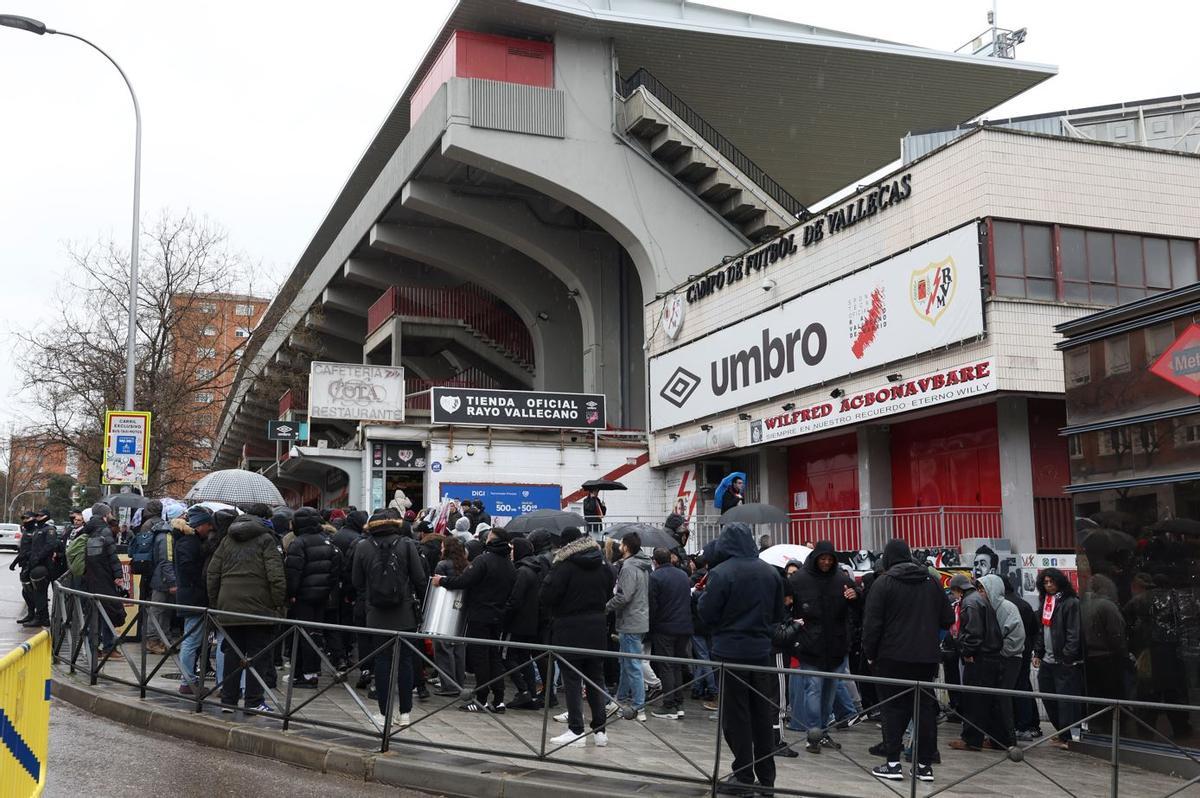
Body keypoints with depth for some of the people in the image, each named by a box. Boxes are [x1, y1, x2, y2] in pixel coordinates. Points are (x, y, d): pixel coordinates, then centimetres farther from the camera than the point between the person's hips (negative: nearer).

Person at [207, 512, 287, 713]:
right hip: (258, 607, -5)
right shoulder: (266, 540, 0)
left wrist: (214, 603, 19)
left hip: (228, 608, 5)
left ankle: (228, 700, 13)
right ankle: (254, 702, 1)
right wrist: (279, 604, -5)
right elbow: (276, 577, -10)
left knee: (231, 654, 11)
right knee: (257, 656, 1)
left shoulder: (227, 541, 16)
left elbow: (212, 575, 14)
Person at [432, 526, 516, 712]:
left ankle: (481, 699, 2)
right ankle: (498, 700, 11)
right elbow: (511, 594, 13)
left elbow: (464, 581, -19)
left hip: (480, 616, -7)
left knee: (479, 657, -1)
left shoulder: (483, 560, -14)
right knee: (495, 657, 11)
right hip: (499, 617, 7)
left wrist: (442, 581, -6)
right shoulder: (510, 566, 10)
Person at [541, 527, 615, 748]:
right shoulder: (603, 567, 5)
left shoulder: (564, 566, -13)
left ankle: (576, 731, 0)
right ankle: (600, 730, 14)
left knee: (572, 680, 1)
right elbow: (608, 595, 11)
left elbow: (547, 595, -17)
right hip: (597, 629, 5)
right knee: (596, 679, 12)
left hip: (569, 630, -5)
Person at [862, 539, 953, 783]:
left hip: (893, 657, -4)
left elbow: (872, 623, -10)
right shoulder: (931, 581, 7)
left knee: (894, 709, 3)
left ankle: (893, 763, 1)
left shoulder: (883, 582, -7)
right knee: (926, 708, 9)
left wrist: (870, 653, 0)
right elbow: (948, 619, 10)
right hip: (927, 657, 4)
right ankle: (925, 765, 11)